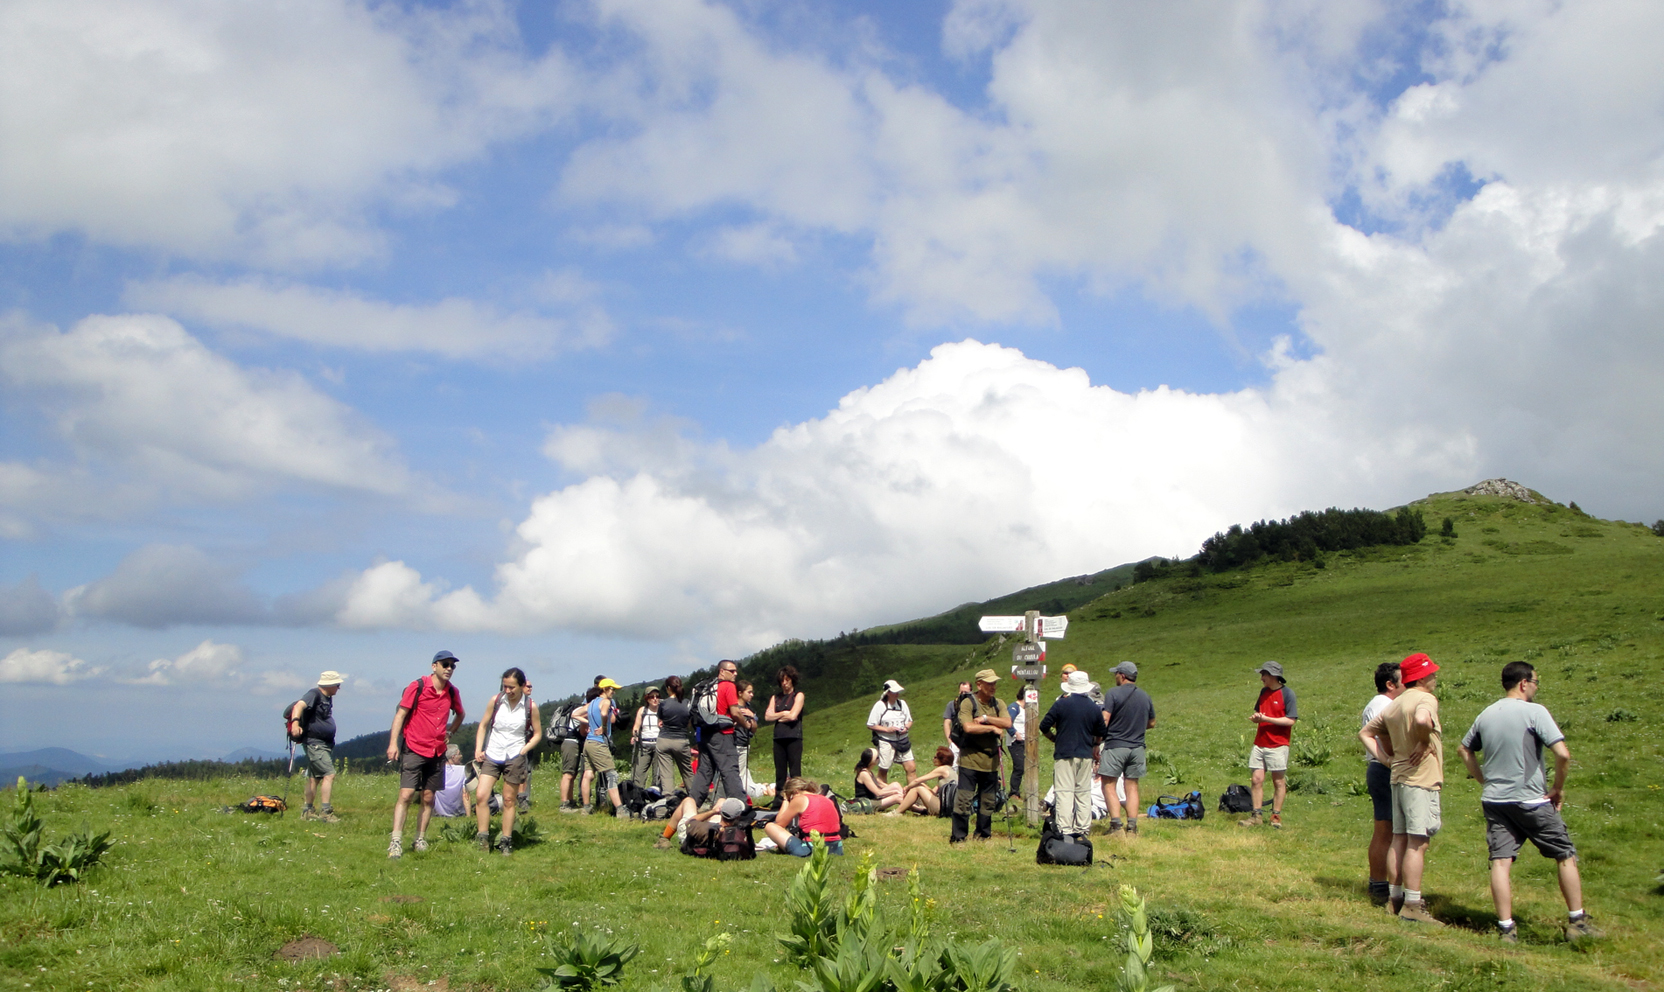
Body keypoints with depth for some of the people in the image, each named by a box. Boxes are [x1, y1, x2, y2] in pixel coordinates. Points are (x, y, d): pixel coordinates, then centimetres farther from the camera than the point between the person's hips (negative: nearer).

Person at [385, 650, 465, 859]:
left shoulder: (453, 692, 6)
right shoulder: (417, 687, -8)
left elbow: (459, 714, 26)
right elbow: (400, 713, -8)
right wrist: (393, 743, -14)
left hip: (437, 753, 5)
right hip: (414, 750, -5)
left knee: (428, 798, 8)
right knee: (405, 795, -11)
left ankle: (420, 839, 17)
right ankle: (395, 841, -11)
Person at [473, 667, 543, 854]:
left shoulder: (530, 707, -4)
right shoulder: (495, 701, -1)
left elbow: (537, 734, 5)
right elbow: (483, 726, 8)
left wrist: (523, 751, -7)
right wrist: (478, 750, -2)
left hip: (514, 759, -1)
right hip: (491, 756, 1)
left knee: (509, 800, 5)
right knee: (481, 796, -11)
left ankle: (506, 841, 15)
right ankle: (483, 838, -1)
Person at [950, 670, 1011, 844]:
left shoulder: (998, 704, 10)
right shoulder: (968, 703, -7)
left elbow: (1007, 723, -7)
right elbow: (968, 727, -21)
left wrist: (985, 718, -16)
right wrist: (992, 727, -11)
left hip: (991, 762, 5)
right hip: (970, 759, -5)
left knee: (987, 801, 12)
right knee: (964, 800, -5)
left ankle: (984, 835, 24)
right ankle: (958, 837, 3)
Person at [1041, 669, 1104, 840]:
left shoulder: (1061, 704, -7)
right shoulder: (1094, 708, 4)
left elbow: (1044, 727, -5)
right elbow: (1100, 735, 15)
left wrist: (1054, 739, 13)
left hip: (1064, 755, -3)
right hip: (1086, 756, 4)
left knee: (1064, 793, -5)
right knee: (1084, 793, 11)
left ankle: (1065, 831, -11)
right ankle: (1083, 829, 12)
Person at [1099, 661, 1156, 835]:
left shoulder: (1114, 694, -8)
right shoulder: (1146, 697, 8)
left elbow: (1104, 720, -14)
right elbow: (1151, 723, 17)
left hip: (1115, 746, -5)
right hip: (1137, 747, 5)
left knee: (1109, 785, 0)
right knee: (1132, 786, 11)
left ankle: (1116, 824, -9)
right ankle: (1132, 826, 7)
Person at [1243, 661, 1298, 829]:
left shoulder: (1287, 693, -8)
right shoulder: (1264, 692, 12)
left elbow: (1290, 720, -14)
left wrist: (1266, 719, -17)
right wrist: (1255, 716, 0)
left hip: (1278, 745, -6)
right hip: (1260, 744, 6)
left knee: (1279, 782, 3)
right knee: (1256, 780, 2)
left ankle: (1276, 816, 11)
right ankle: (1256, 816, 6)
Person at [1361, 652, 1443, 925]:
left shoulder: (1394, 705, 15)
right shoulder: (1426, 699, -12)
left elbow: (1367, 731, 23)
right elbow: (1422, 720, -36)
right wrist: (1425, 743, -19)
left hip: (1398, 777, 9)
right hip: (1421, 779, -9)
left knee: (1400, 839, 13)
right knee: (1418, 842, -7)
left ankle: (1394, 898, 18)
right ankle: (1412, 904, -7)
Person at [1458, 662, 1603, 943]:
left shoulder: (1485, 715, 9)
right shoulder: (1535, 712, -10)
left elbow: (1464, 750, 20)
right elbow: (1563, 754, -18)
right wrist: (1558, 788, -4)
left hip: (1493, 801, 5)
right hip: (1530, 801, -5)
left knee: (1500, 862, 2)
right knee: (1565, 856, 11)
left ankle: (1506, 928, 1)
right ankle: (1577, 922, 16)